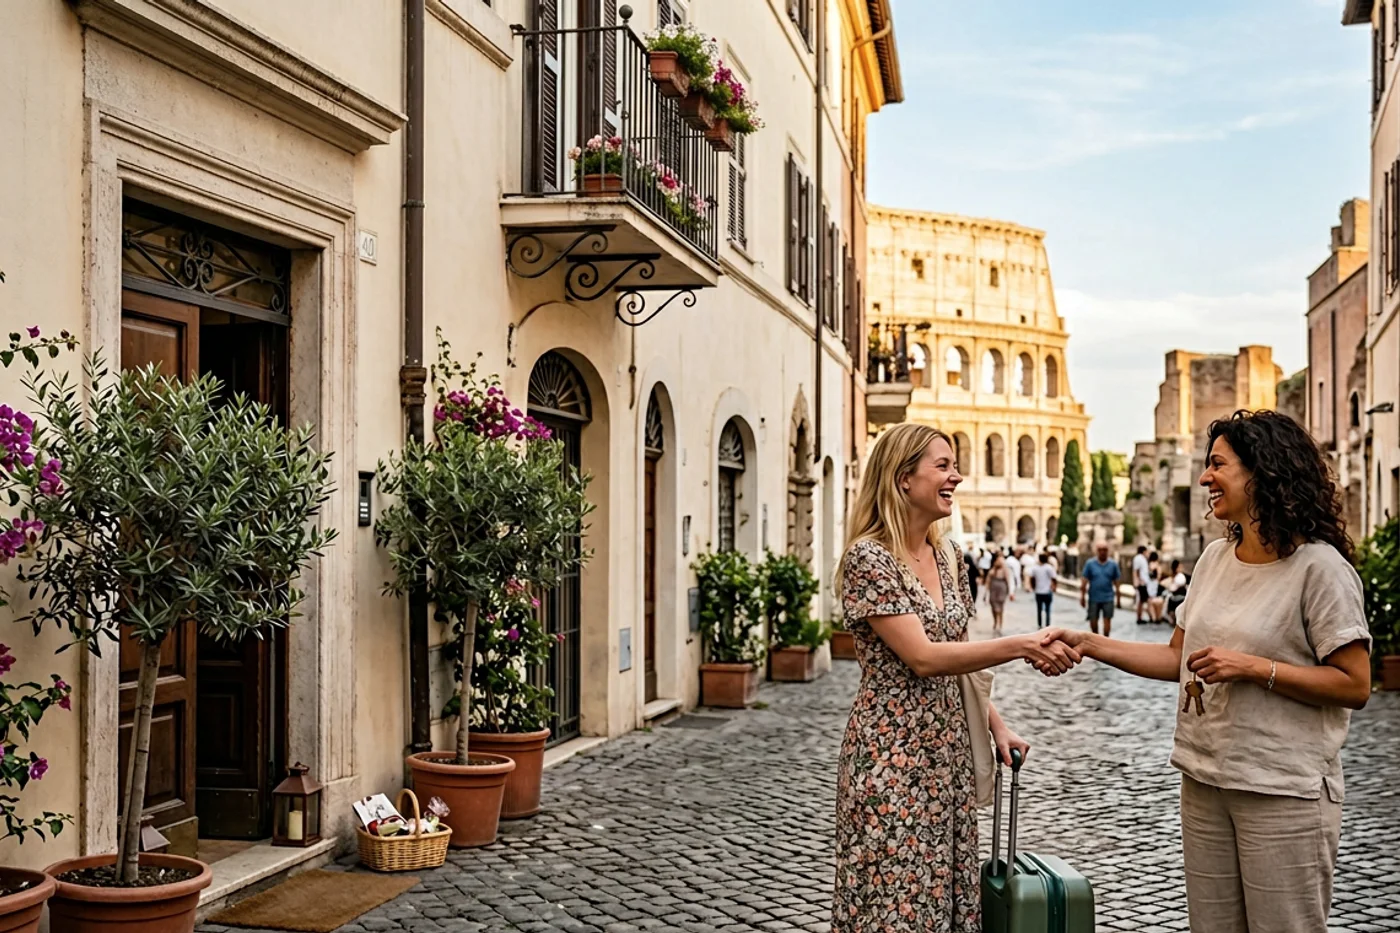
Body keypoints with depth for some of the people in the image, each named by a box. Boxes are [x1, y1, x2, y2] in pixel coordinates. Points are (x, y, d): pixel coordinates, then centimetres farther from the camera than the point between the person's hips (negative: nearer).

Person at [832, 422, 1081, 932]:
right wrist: (1021, 646, -25)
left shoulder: (949, 559, 10)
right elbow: (922, 658, -21)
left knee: (948, 892, 12)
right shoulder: (868, 559, -14)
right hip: (892, 753, -7)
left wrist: (996, 725, 11)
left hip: (949, 748, 7)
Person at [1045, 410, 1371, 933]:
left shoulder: (1318, 566, -12)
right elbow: (1177, 659, 12)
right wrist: (1090, 645, 3)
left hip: (1283, 791, -7)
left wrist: (1253, 667, -20)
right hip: (1204, 781, 7)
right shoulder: (1215, 558, 9)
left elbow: (1354, 685, -14)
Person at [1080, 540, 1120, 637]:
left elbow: (1116, 582, 6)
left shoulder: (1113, 564, 1)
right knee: (1093, 621, 6)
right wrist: (1082, 597, 0)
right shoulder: (1090, 564, -2)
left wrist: (1118, 597, 8)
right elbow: (1085, 581, 1)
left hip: (1108, 598, 0)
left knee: (1107, 620, -1)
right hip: (1094, 598, 0)